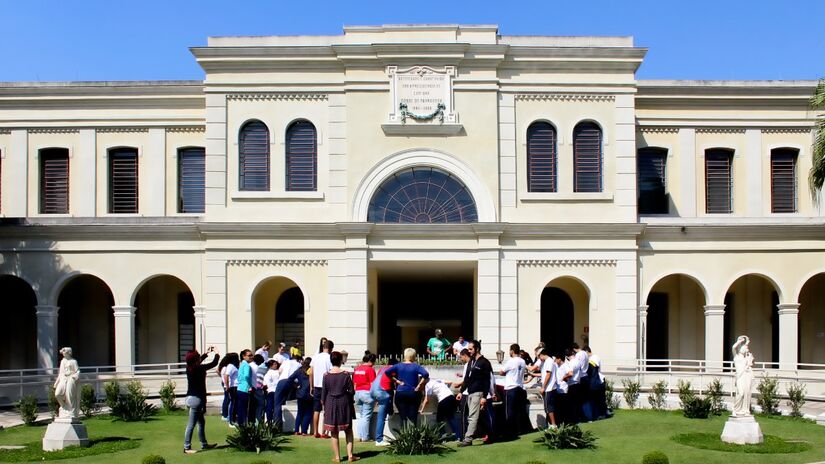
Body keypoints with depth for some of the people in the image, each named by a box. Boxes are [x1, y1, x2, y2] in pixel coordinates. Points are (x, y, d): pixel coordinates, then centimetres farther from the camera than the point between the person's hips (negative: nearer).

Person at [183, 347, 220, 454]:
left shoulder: (189, 367, 4)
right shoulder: (199, 369, -18)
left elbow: (199, 362, 27)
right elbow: (214, 363, -9)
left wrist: (207, 353, 33)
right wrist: (216, 354, 9)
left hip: (190, 397, 9)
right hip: (196, 399, -9)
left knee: (201, 422, 20)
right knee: (191, 424, -4)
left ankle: (204, 444, 30)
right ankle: (187, 447, 0)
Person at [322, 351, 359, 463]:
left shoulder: (326, 375, -8)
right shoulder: (345, 374, -9)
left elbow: (324, 393, -3)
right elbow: (351, 391, -6)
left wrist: (323, 403, 11)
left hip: (331, 404, 0)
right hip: (344, 404, 0)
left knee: (334, 433, 8)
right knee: (348, 430, 12)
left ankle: (337, 457, 12)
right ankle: (350, 455, 9)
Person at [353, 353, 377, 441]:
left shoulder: (356, 369, 11)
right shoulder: (370, 369, -9)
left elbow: (354, 383, 14)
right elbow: (372, 384, -11)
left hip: (358, 392, 7)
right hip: (367, 393, -7)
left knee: (361, 416, 15)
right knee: (366, 416, -1)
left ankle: (360, 436, 13)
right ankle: (365, 437, -1)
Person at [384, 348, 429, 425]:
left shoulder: (399, 366, 2)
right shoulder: (416, 366, -7)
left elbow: (386, 372, 0)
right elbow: (426, 374, -21)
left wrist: (397, 381, 2)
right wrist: (419, 385, -12)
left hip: (400, 393, 2)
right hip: (413, 394, -2)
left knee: (403, 417, 6)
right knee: (413, 417, 2)